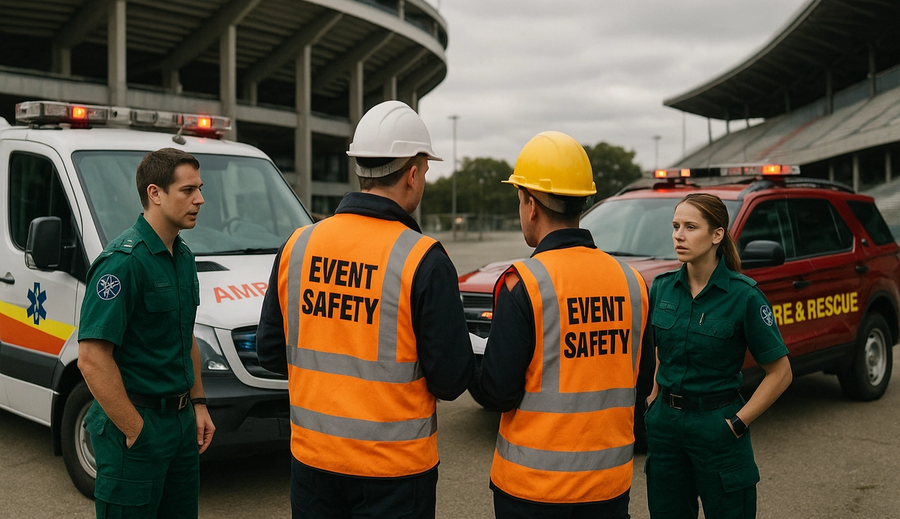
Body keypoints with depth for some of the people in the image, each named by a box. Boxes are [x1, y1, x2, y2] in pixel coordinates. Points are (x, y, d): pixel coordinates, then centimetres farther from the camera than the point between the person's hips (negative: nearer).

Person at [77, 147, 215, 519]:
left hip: (181, 420, 8)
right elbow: (92, 359, -23)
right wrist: (136, 431, -19)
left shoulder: (182, 256, 10)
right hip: (136, 422, -8)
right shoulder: (123, 261, -19)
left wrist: (197, 404, 13)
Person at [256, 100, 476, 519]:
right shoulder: (423, 260, -16)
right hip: (395, 467, -4)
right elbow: (452, 379, -14)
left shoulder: (297, 246, -2)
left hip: (311, 457, 5)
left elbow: (270, 352, 6)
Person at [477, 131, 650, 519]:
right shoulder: (632, 281, 0)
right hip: (611, 482, 5)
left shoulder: (522, 284, -17)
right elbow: (638, 382, 8)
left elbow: (499, 393, -15)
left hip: (534, 482, -4)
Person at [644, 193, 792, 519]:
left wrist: (737, 424, -13)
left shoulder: (743, 294, -13)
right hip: (665, 425, 5)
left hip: (716, 427, -4)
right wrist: (655, 401, 7)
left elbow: (780, 373, -8)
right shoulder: (662, 287, 1)